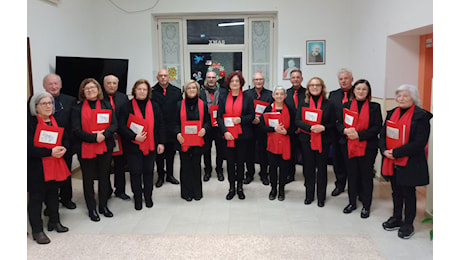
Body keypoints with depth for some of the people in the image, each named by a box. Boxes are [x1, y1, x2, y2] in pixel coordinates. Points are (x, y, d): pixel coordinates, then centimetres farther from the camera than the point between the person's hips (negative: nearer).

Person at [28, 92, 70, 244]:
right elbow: (29, 147, -18)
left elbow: (66, 139, 13)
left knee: (53, 194, 18)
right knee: (36, 197, 3)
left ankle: (54, 222, 34)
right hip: (35, 167, -6)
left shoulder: (57, 121, 9)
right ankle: (37, 230, 13)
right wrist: (50, 152, -24)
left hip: (55, 165, 6)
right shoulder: (30, 122, -12)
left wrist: (63, 149, -10)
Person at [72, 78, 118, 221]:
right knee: (88, 179, 7)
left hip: (105, 147, 3)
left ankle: (103, 205, 26)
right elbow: (76, 130, -9)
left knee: (104, 177, 12)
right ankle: (91, 209, 19)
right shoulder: (77, 108, -1)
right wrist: (94, 137, -20)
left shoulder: (106, 105, 7)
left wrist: (104, 134, -20)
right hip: (86, 149, -2)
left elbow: (114, 124, -1)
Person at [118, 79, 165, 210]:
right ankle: (137, 197, 20)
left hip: (150, 146, 2)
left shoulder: (154, 106, 7)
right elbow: (121, 126, -8)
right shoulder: (126, 107, -2)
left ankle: (148, 196, 27)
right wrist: (134, 137, -18)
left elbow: (160, 125, 8)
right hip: (133, 146, -2)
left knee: (148, 171, 11)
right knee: (135, 172, 5)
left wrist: (161, 143, 3)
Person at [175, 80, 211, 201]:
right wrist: (177, 133, -12)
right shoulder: (180, 104, 3)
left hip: (198, 140, 1)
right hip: (184, 141, -1)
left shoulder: (202, 104, 5)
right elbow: (176, 122, 5)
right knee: (185, 167, 4)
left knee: (197, 166, 9)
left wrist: (204, 128, -11)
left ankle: (197, 192, 21)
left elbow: (207, 120, 9)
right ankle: (186, 192, 16)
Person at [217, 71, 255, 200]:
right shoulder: (223, 98, 7)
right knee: (230, 162, 5)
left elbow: (252, 116, 3)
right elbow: (219, 117, 2)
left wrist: (240, 119, -16)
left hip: (242, 135, -1)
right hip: (228, 135, 1)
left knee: (240, 161, 6)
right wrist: (225, 131, -10)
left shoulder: (247, 98, 3)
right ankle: (231, 188, 17)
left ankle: (240, 187, 20)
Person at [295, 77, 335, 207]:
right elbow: (297, 121, -4)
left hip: (323, 140, -1)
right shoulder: (304, 103, 4)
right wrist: (310, 127, -19)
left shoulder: (328, 104, 1)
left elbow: (333, 124, 1)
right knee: (308, 167, 8)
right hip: (307, 139, 1)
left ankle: (321, 197, 19)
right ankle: (309, 195, 22)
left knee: (322, 168, 6)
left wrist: (323, 127, -19)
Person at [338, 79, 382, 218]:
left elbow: (377, 127, -8)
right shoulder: (347, 105, 8)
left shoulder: (374, 107, -1)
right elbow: (339, 123, 7)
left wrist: (359, 134, -18)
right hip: (350, 146, 3)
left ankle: (366, 205, 18)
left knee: (366, 175, 5)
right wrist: (345, 130, -16)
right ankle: (352, 202, 27)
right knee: (352, 174, 12)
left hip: (368, 147, -3)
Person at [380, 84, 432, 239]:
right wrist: (384, 150, -8)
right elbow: (383, 134, 10)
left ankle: (408, 224, 21)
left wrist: (396, 152, -19)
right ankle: (396, 219, 33)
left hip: (409, 163, -6)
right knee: (396, 191, 17)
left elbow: (419, 143, -17)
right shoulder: (392, 113, 9)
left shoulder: (421, 116, -11)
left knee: (408, 193, 6)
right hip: (391, 161, 6)